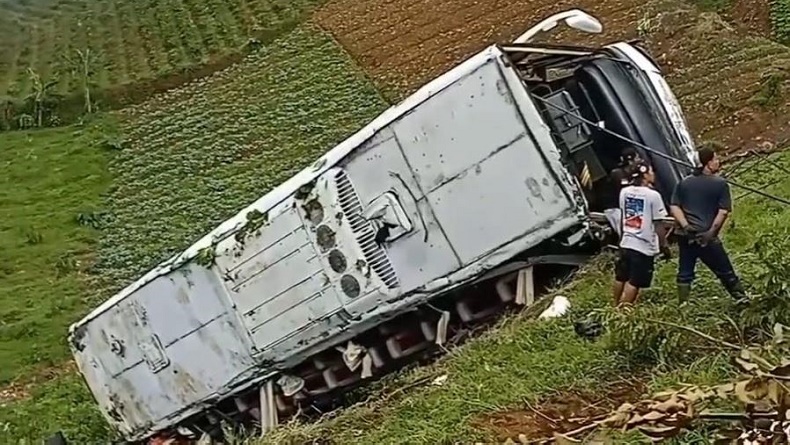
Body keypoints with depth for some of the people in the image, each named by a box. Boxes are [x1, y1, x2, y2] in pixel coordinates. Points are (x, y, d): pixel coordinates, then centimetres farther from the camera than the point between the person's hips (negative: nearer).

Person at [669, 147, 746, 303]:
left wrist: (685, 226, -6)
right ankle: (742, 299, 14)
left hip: (686, 236, 4)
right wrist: (711, 232, -10)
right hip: (707, 238, -4)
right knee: (726, 273, 8)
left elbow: (674, 207, 3)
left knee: (684, 274, 9)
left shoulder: (684, 183, 9)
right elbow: (723, 212, -10)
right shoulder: (720, 184, -3)